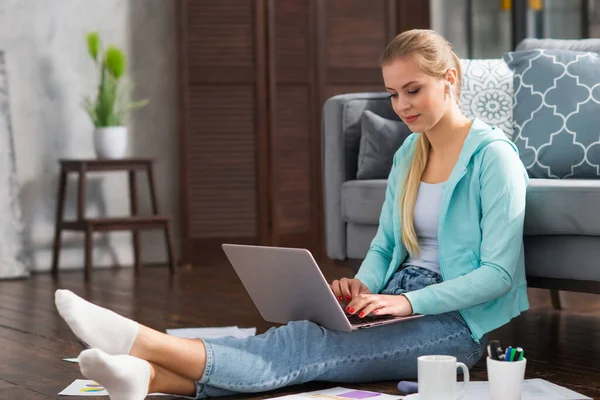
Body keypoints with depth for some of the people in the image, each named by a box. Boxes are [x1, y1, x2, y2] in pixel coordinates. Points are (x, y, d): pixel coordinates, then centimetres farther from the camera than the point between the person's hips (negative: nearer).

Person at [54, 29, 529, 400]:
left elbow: (499, 272, -14)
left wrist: (411, 302, -23)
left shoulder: (493, 155, -8)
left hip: (454, 321, -7)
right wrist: (365, 284, -4)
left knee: (308, 346, -30)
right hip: (400, 304, 7)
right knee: (295, 338, -24)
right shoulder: (408, 155, 16)